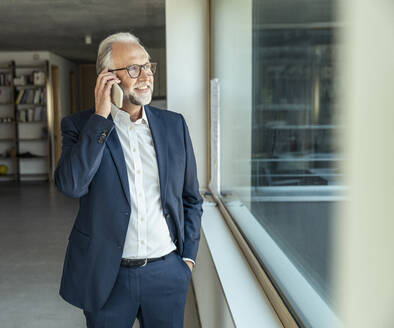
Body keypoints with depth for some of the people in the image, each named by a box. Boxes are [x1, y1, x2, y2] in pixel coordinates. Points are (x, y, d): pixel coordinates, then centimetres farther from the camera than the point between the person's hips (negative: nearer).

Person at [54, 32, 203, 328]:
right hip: (106, 276, -2)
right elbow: (70, 185, -22)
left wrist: (188, 256, 4)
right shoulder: (80, 125, -4)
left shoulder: (174, 125, 3)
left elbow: (191, 198, 9)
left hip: (167, 272, 2)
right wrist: (100, 117, -20)